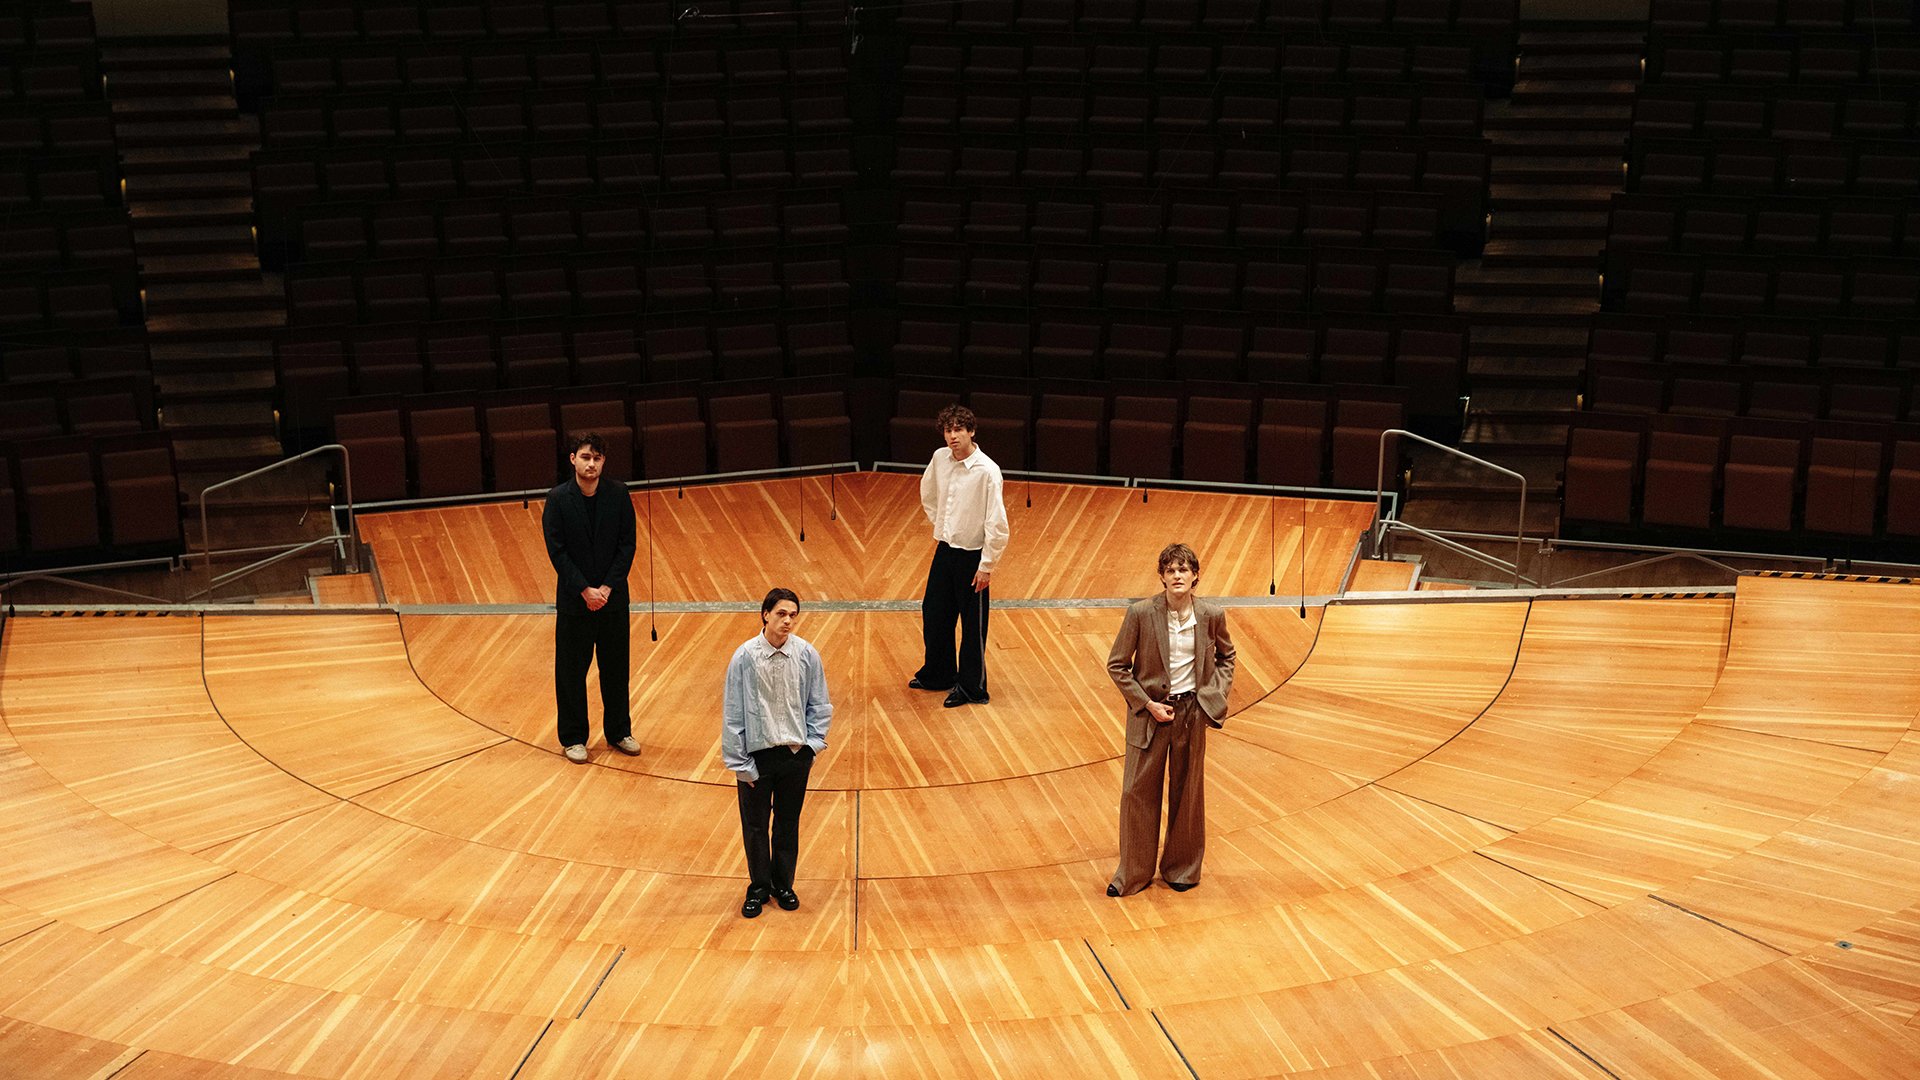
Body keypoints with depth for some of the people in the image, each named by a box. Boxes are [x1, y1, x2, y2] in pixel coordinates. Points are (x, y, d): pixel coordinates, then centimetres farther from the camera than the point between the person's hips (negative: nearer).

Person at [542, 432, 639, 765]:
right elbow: (557, 551, -10)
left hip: (613, 597, 2)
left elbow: (627, 545, -3)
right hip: (574, 600, -2)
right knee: (571, 671, 6)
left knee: (616, 668, 11)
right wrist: (585, 591, -15)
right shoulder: (558, 499, -9)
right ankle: (573, 738, 20)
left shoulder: (618, 494, -3)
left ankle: (618, 732, 27)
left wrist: (607, 588, -12)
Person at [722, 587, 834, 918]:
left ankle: (783, 884, 34)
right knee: (755, 826, 11)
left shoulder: (807, 654, -8)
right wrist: (740, 763, -8)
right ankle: (759, 887, 30)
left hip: (795, 753, 2)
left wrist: (812, 744, -5)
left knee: (789, 824, 14)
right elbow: (733, 713, -8)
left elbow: (820, 705, 4)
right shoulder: (745, 656, -13)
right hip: (756, 754, -1)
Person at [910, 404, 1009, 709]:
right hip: (944, 548, 7)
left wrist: (987, 565, -18)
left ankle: (970, 688, 19)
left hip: (972, 555, -7)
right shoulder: (940, 458, -2)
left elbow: (997, 523, -21)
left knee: (972, 624, 4)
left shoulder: (987, 470, -22)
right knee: (933, 614, 18)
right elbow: (927, 492, 21)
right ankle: (937, 674, 37)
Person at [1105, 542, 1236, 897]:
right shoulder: (1141, 613, -13)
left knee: (1187, 792, 12)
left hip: (1192, 712, 1)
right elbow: (1116, 665, -5)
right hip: (1149, 710, -1)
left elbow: (1226, 656, 13)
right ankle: (1132, 873, 18)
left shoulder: (1212, 615, -7)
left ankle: (1182, 868, 30)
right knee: (1137, 791, 4)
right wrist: (1147, 704, -10)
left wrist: (1216, 695, 0)